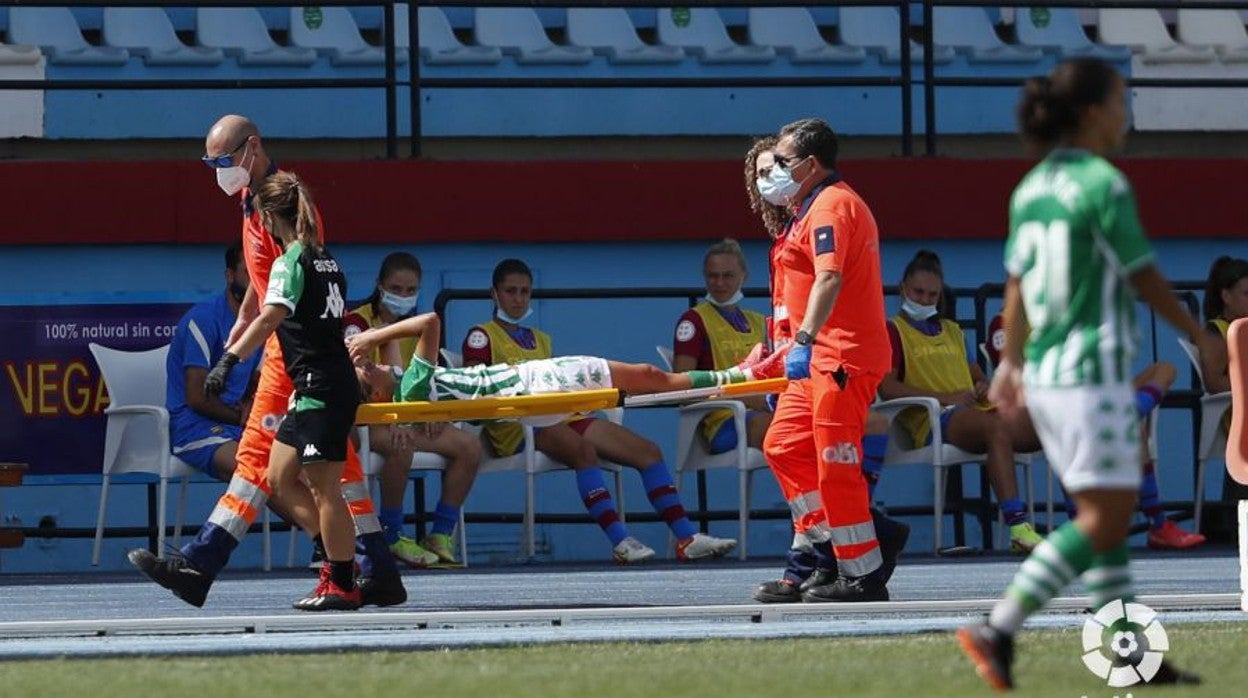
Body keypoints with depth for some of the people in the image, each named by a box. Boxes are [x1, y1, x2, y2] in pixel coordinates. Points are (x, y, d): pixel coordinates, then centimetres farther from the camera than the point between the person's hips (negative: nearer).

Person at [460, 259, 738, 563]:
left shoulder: (541, 340, 31)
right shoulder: (482, 336, 9)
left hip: (563, 418, 8)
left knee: (648, 451, -8)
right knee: (583, 450, -39)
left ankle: (686, 537, -16)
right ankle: (620, 542, -48)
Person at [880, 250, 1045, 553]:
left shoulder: (952, 331, 32)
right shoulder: (893, 331, 10)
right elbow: (887, 388, -5)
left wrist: (982, 386, 10)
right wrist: (946, 397, -11)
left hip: (975, 411, 7)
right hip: (932, 421, -7)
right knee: (996, 428, -40)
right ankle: (1017, 528, -52)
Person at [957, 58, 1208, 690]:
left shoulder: (1032, 188, 8)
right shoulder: (1103, 186, -14)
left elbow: (1017, 283, 14)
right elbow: (1145, 279, -8)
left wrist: (1011, 364, 23)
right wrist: (1201, 338, 5)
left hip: (1045, 376, 9)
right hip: (1093, 375, -9)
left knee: (1105, 514, 13)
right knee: (1105, 519, -6)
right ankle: (999, 629, -14)